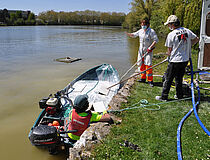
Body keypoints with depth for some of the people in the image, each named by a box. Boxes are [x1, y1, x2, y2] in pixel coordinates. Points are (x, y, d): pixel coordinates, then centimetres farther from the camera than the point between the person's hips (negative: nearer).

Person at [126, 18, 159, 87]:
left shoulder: (151, 31, -11)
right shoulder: (141, 31, 8)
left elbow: (156, 40, -14)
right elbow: (134, 35, 18)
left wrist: (150, 47, -20)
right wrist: (128, 34, -4)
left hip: (148, 51, -6)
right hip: (141, 50, 6)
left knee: (148, 65, -10)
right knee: (141, 64, 10)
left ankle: (150, 80, -2)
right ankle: (143, 78, 23)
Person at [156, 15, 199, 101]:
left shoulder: (171, 34, -14)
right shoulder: (187, 31, 1)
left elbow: (169, 50, -8)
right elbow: (196, 39, 15)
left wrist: (168, 54, 12)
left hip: (175, 61, -6)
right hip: (185, 60, 6)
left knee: (168, 79, 4)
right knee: (179, 78, 19)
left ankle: (164, 96, 10)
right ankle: (179, 95, 26)